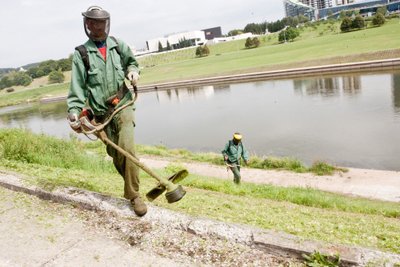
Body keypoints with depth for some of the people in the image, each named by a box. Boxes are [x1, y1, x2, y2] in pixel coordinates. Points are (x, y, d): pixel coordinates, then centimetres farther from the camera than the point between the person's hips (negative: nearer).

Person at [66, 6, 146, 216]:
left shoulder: (119, 46, 6)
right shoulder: (81, 53, 1)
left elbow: (131, 61, 25)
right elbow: (77, 86, -4)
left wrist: (132, 71, 2)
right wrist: (74, 112, -16)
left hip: (123, 105, 0)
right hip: (102, 112, 1)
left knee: (127, 148, -18)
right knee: (115, 154, 9)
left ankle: (133, 195, -6)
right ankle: (131, 186, 33)